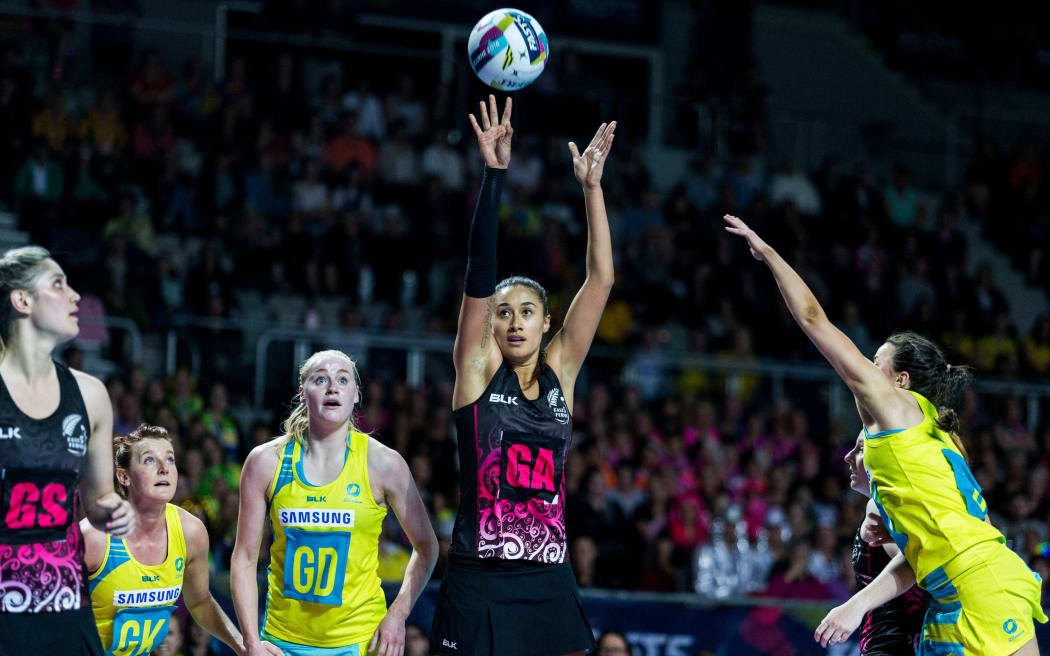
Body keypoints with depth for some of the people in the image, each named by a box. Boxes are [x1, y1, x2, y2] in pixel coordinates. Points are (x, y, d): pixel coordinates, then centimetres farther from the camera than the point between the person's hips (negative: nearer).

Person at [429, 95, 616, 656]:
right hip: (478, 584, -3)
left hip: (548, 585, 3)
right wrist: (494, 175, -15)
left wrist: (591, 185, 2)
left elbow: (600, 279, 7)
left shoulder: (559, 375, 9)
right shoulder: (478, 371, 2)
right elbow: (480, 273, -7)